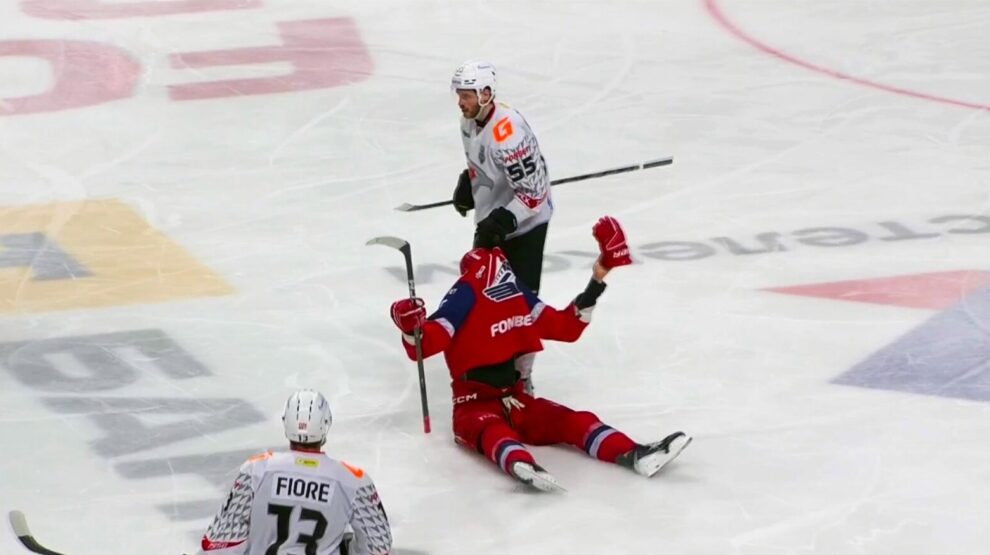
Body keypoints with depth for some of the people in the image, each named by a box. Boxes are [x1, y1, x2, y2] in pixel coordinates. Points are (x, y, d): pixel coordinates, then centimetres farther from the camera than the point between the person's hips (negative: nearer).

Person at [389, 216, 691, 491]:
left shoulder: (519, 297, 9)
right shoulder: (466, 299, -11)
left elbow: (566, 327, 17)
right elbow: (423, 345, -18)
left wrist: (596, 282, 13)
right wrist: (411, 329, -42)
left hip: (517, 402, 7)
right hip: (475, 407, -7)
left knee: (577, 421, -16)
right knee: (495, 432, -39)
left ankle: (633, 454, -38)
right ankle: (523, 468, -72)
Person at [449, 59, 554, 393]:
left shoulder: (508, 134, -32)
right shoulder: (470, 120, -3)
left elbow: (533, 193, -29)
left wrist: (501, 222, -33)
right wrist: (467, 183, 7)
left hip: (524, 225, -9)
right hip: (491, 219, 9)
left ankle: (520, 375, 3)